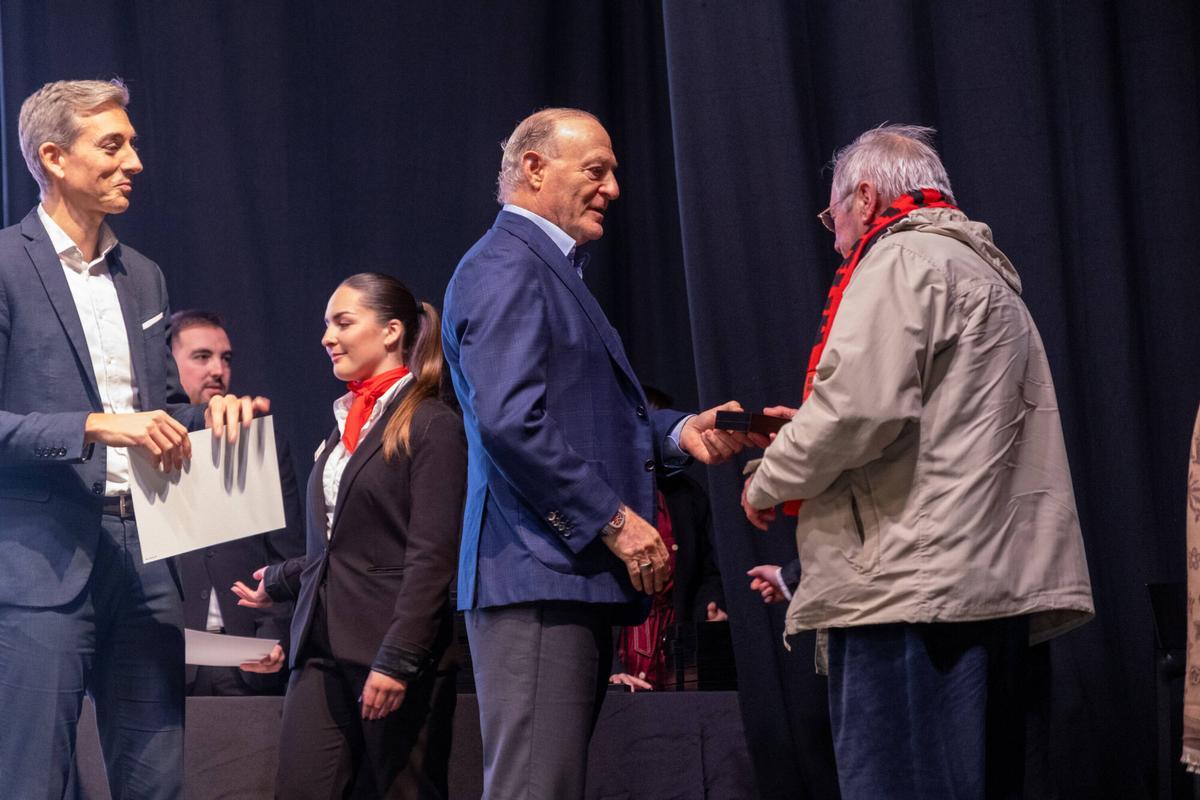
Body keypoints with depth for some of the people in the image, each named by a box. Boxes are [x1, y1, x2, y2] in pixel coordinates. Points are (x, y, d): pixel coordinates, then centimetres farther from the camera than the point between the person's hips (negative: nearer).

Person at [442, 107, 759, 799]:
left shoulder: (551, 271, 23)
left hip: (577, 577, 11)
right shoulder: (506, 269, -10)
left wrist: (679, 433, 10)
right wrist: (614, 521, -17)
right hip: (538, 578, -11)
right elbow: (512, 423, -21)